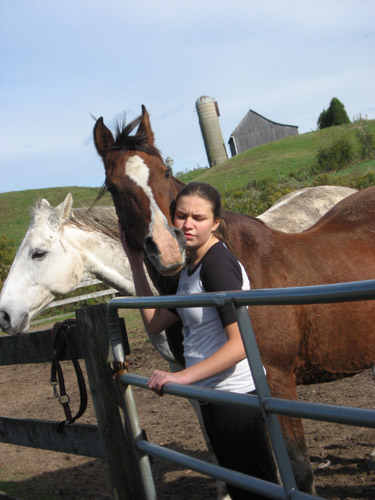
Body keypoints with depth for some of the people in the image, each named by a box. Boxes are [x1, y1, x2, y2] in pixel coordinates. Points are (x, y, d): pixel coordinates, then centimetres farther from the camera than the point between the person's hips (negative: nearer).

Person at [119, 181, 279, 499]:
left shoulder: (218, 262, -20)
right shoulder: (190, 266, 8)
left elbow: (240, 344, -26)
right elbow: (155, 323, 11)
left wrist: (183, 376, -30)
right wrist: (135, 262, 7)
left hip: (235, 394, -10)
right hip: (212, 395, 10)